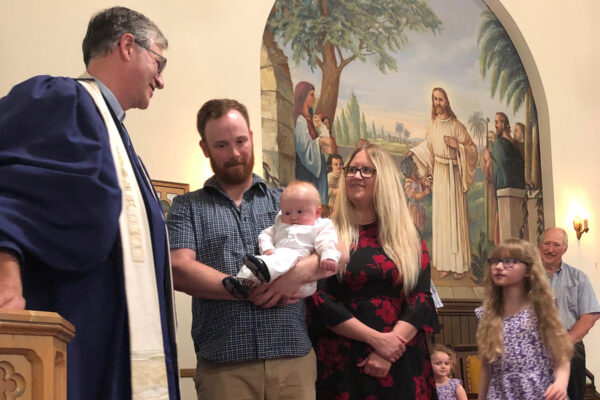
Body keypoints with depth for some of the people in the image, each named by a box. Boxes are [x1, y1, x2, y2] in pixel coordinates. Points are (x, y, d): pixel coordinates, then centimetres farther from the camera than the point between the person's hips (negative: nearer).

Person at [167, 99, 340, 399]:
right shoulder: (187, 207, 8)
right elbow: (178, 270, -8)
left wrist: (297, 272, -14)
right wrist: (252, 290, -11)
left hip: (294, 358, 2)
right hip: (223, 364, -2)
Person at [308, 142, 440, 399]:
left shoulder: (409, 238, 9)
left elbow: (421, 299, 0)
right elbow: (318, 300, -7)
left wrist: (389, 351, -14)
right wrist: (376, 338, -15)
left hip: (402, 363, 2)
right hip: (343, 361, -2)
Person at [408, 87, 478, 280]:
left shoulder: (456, 125, -6)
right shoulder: (433, 126, 9)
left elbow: (472, 148, -4)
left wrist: (456, 145, -17)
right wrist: (414, 151, 23)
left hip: (453, 174, -5)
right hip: (438, 174, 5)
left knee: (455, 214, -4)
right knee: (440, 216, 4)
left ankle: (459, 264, 2)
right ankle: (445, 264, 9)